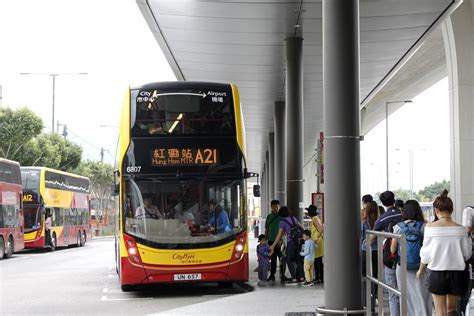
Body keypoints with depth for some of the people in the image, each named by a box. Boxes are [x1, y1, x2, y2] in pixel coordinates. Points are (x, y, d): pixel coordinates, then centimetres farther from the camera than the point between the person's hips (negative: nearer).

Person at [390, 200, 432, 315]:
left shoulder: (398, 227, -3)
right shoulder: (423, 226, -6)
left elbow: (393, 250, 2)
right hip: (420, 267, -1)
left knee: (407, 297, 11)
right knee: (422, 297, 4)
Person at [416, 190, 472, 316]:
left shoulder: (431, 227, -11)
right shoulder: (460, 229, -7)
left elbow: (426, 253, -4)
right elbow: (467, 254, -1)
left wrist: (421, 270, 11)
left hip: (437, 273, -1)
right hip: (457, 272, 1)